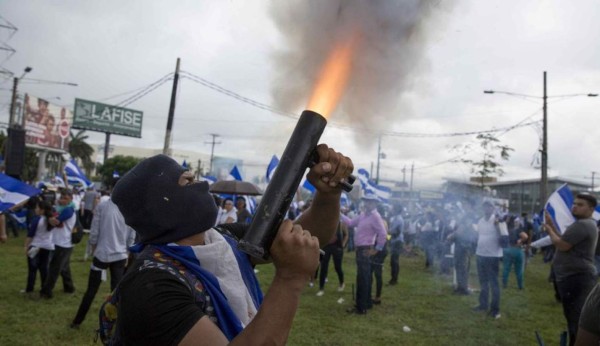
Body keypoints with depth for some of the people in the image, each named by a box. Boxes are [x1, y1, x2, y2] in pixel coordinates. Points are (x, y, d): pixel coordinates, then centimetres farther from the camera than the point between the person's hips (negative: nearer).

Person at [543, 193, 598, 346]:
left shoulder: (581, 225, -19)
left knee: (576, 317, -9)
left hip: (577, 278, -12)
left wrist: (549, 230, -5)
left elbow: (562, 245, -21)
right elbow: (564, 241, 18)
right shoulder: (585, 224, 18)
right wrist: (552, 225, 12)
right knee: (574, 316, 20)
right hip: (575, 277, 12)